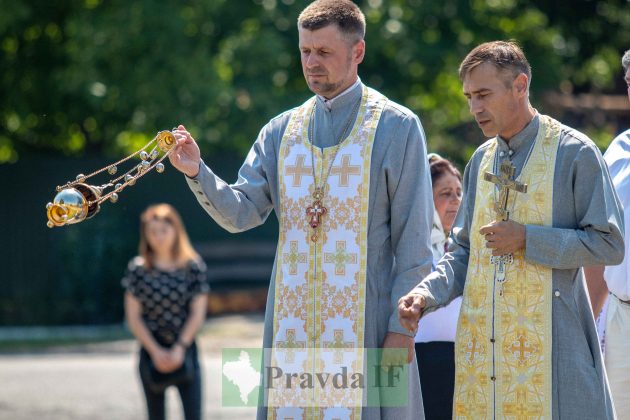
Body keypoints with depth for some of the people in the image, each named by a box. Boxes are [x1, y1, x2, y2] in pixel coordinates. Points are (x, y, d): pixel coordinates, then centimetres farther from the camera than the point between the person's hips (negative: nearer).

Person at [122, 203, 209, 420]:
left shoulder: (193, 267, 1)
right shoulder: (138, 269, 0)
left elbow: (198, 313, -1)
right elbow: (133, 317, -1)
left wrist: (179, 349, -11)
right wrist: (156, 352, -10)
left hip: (185, 350, -1)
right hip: (151, 351, 1)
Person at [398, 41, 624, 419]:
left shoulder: (573, 153, -3)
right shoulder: (482, 160, 15)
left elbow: (609, 245, -7)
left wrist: (527, 239, -12)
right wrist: (427, 293, 1)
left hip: (547, 341, -5)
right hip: (483, 341, 5)